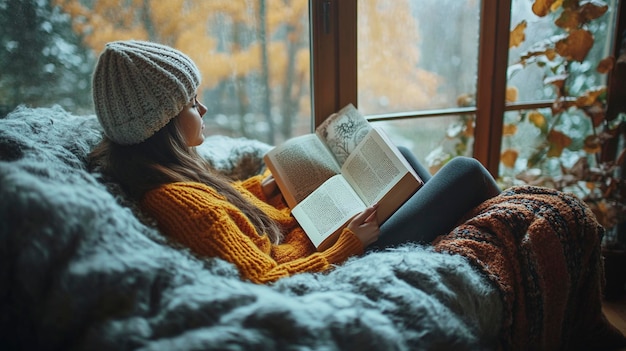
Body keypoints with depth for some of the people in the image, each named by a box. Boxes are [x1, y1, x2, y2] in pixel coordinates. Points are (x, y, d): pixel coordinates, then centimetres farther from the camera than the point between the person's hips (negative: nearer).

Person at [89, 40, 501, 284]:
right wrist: (350, 243, -20)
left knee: (400, 156, 21)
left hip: (300, 228, 9)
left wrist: (265, 185, 2)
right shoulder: (179, 200, -31)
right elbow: (267, 281, -29)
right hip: (323, 259, -9)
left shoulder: (161, 166, -2)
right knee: (466, 170, -2)